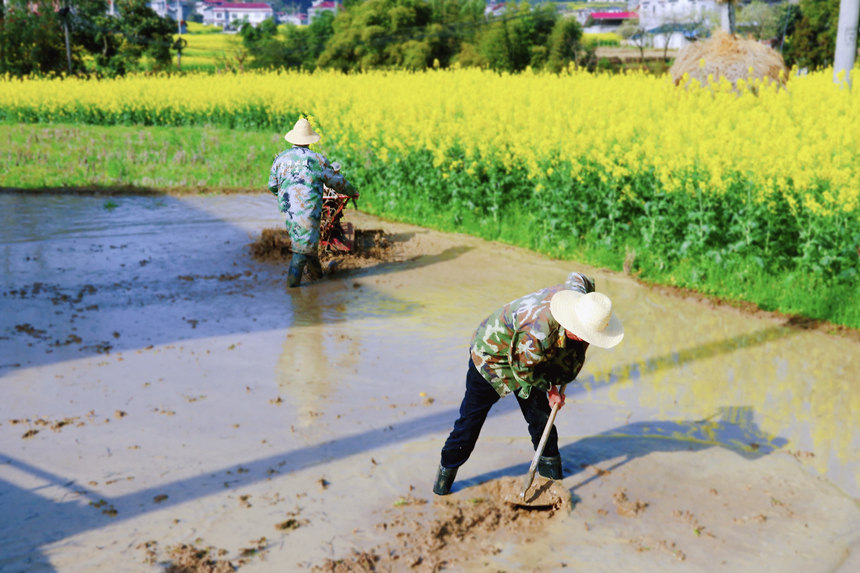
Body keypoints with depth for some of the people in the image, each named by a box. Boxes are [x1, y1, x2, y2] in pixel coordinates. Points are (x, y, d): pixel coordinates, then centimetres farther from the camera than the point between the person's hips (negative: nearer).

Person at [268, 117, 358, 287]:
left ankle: (316, 272, 31)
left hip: (287, 209, 5)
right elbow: (337, 181, 4)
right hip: (308, 209, -5)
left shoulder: (280, 158, 7)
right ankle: (293, 278, 2)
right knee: (305, 243, 3)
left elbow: (272, 186, 15)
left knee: (303, 240, 20)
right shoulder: (317, 159, -4)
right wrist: (352, 192, 22)